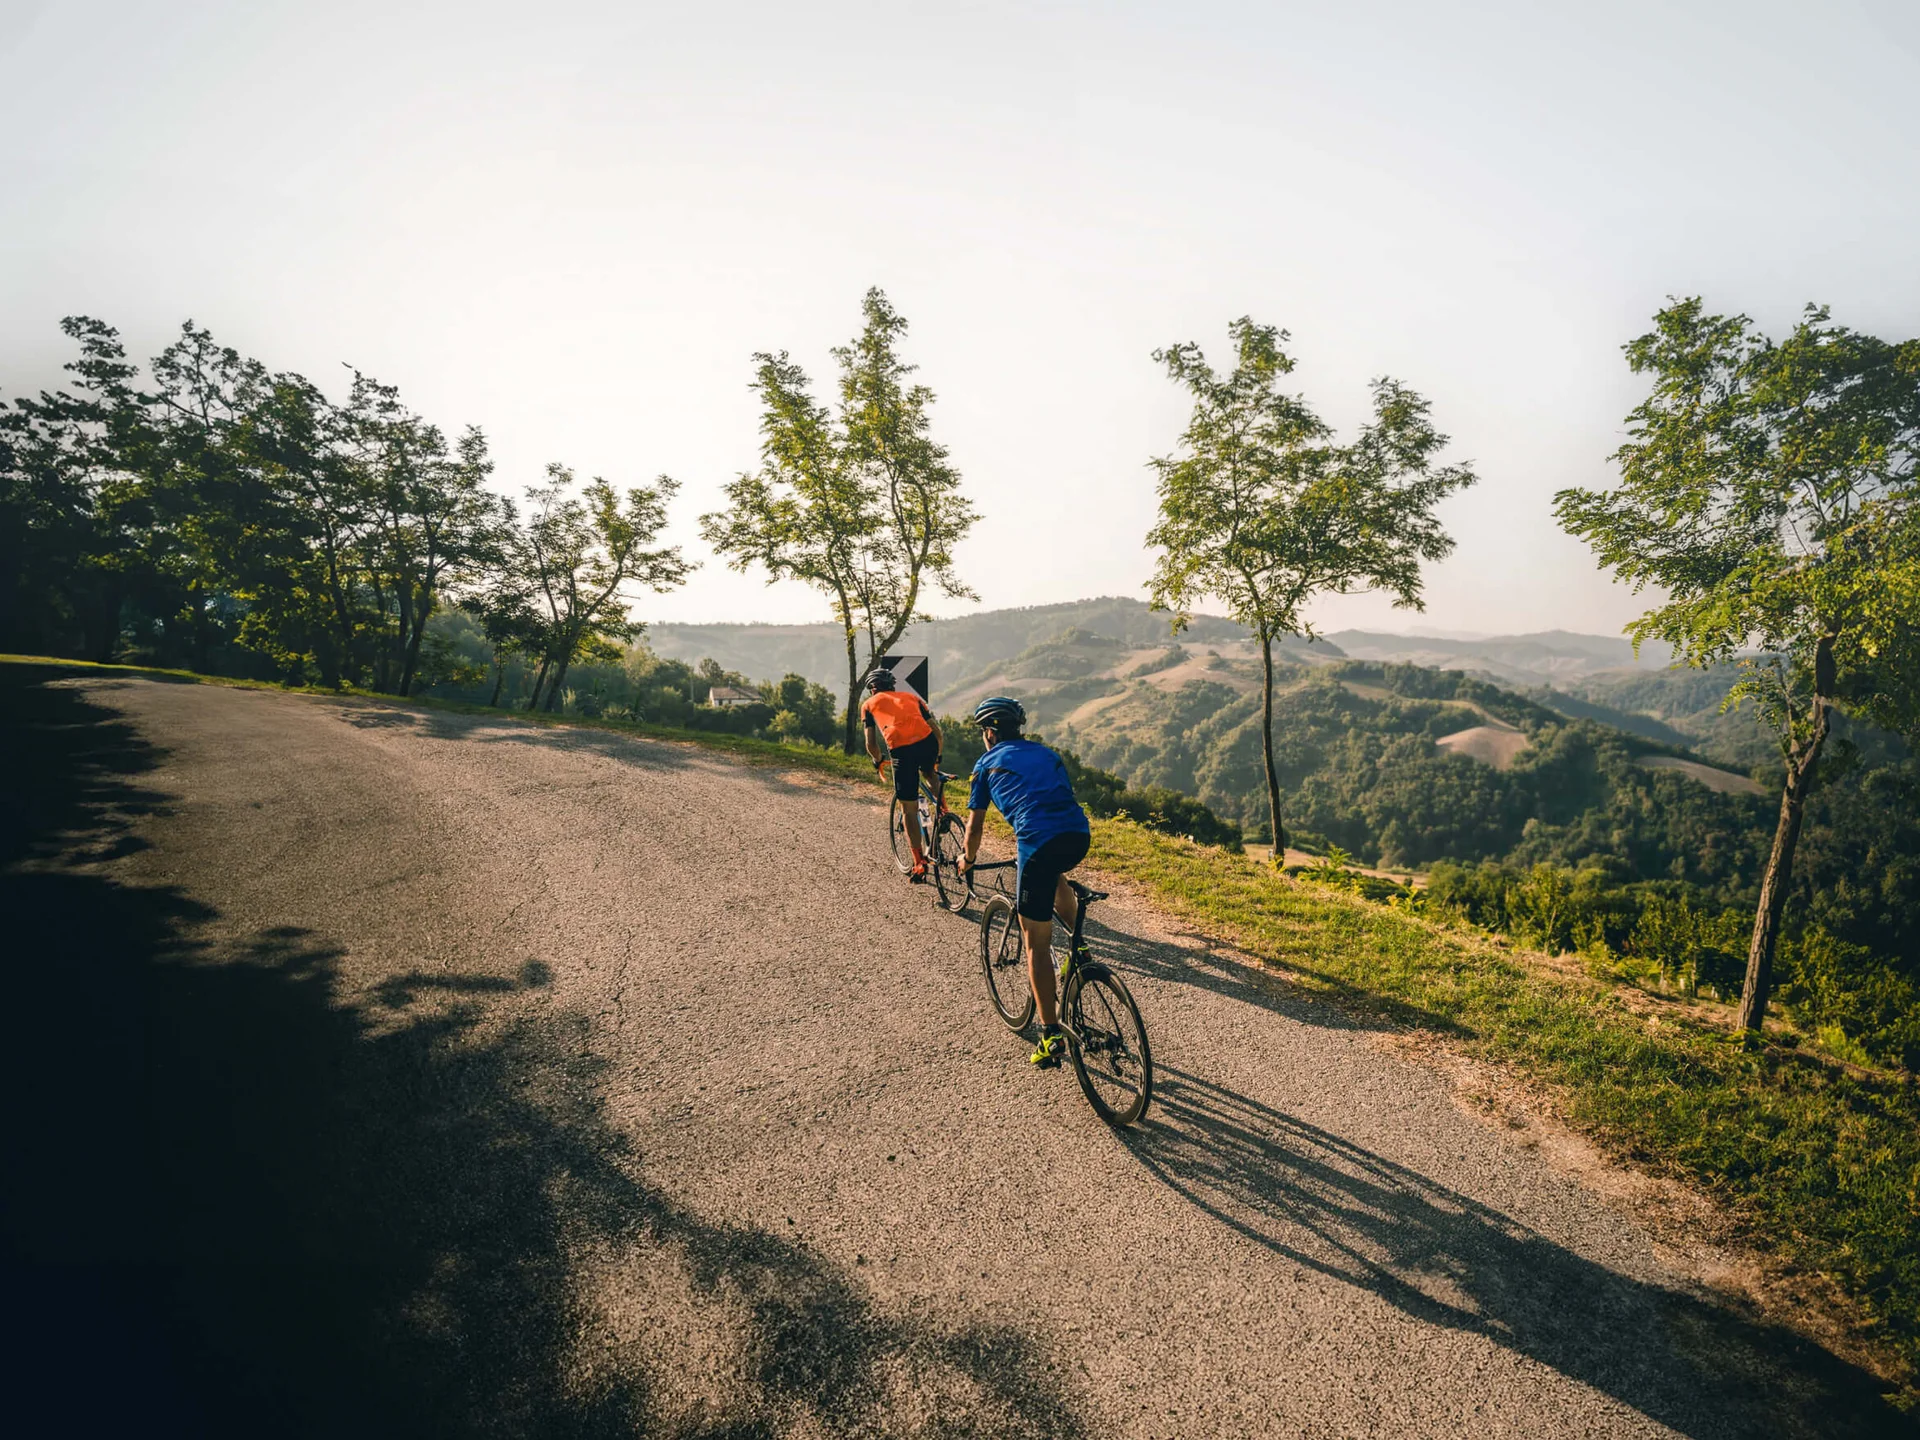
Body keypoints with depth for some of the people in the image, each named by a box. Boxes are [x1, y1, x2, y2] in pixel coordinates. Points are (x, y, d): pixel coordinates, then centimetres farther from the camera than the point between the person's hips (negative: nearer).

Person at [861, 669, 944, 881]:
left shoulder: (869, 704, 23)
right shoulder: (911, 696, 30)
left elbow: (871, 744, 15)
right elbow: (936, 730, 26)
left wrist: (878, 760, 36)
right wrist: (938, 757, 41)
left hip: (902, 751, -3)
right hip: (928, 743, 3)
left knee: (909, 809, 9)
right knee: (929, 773, 40)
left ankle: (919, 864, 10)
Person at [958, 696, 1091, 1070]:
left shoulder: (988, 763, 16)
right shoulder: (1046, 753, 28)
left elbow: (975, 825, 19)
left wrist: (968, 860, 38)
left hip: (1039, 844, -5)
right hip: (1079, 836, 5)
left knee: (1036, 944, 7)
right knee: (1053, 874, 41)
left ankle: (1051, 1036, 9)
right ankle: (1078, 948, 29)